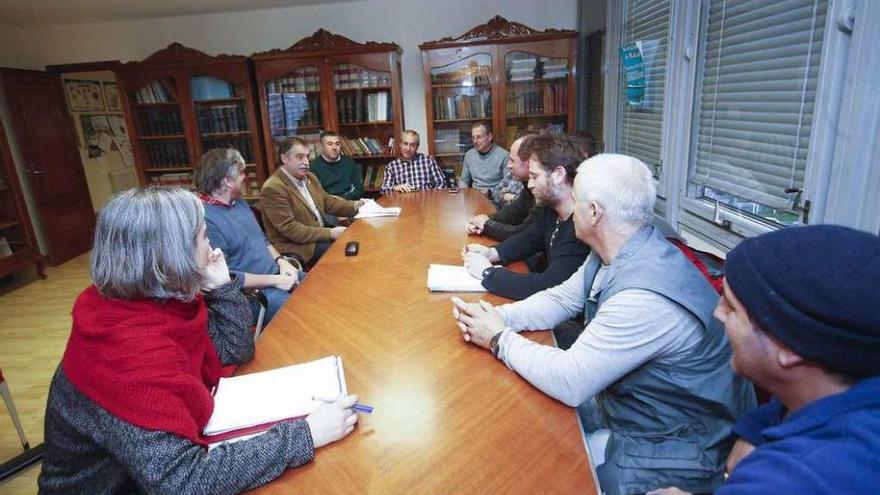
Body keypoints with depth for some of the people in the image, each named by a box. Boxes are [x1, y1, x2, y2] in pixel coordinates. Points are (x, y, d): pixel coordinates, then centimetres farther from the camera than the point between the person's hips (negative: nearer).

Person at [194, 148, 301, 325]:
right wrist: (274, 280, -18)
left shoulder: (239, 202, 11)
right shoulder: (205, 220, -19)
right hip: (251, 293, -9)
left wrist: (281, 261, 0)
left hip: (277, 274, 9)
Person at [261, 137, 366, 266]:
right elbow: (290, 229, -22)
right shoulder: (272, 188, -17)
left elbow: (327, 201, 15)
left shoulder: (309, 177, 9)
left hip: (321, 234, 8)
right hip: (297, 246, -8)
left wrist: (355, 205, -2)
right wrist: (330, 233, -24)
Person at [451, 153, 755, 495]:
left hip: (671, 448, -8)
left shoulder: (646, 297, -36)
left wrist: (500, 339, -16)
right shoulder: (614, 254, -6)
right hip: (622, 403, 8)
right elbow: (560, 299, 5)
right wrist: (497, 317, -11)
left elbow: (568, 381, -31)